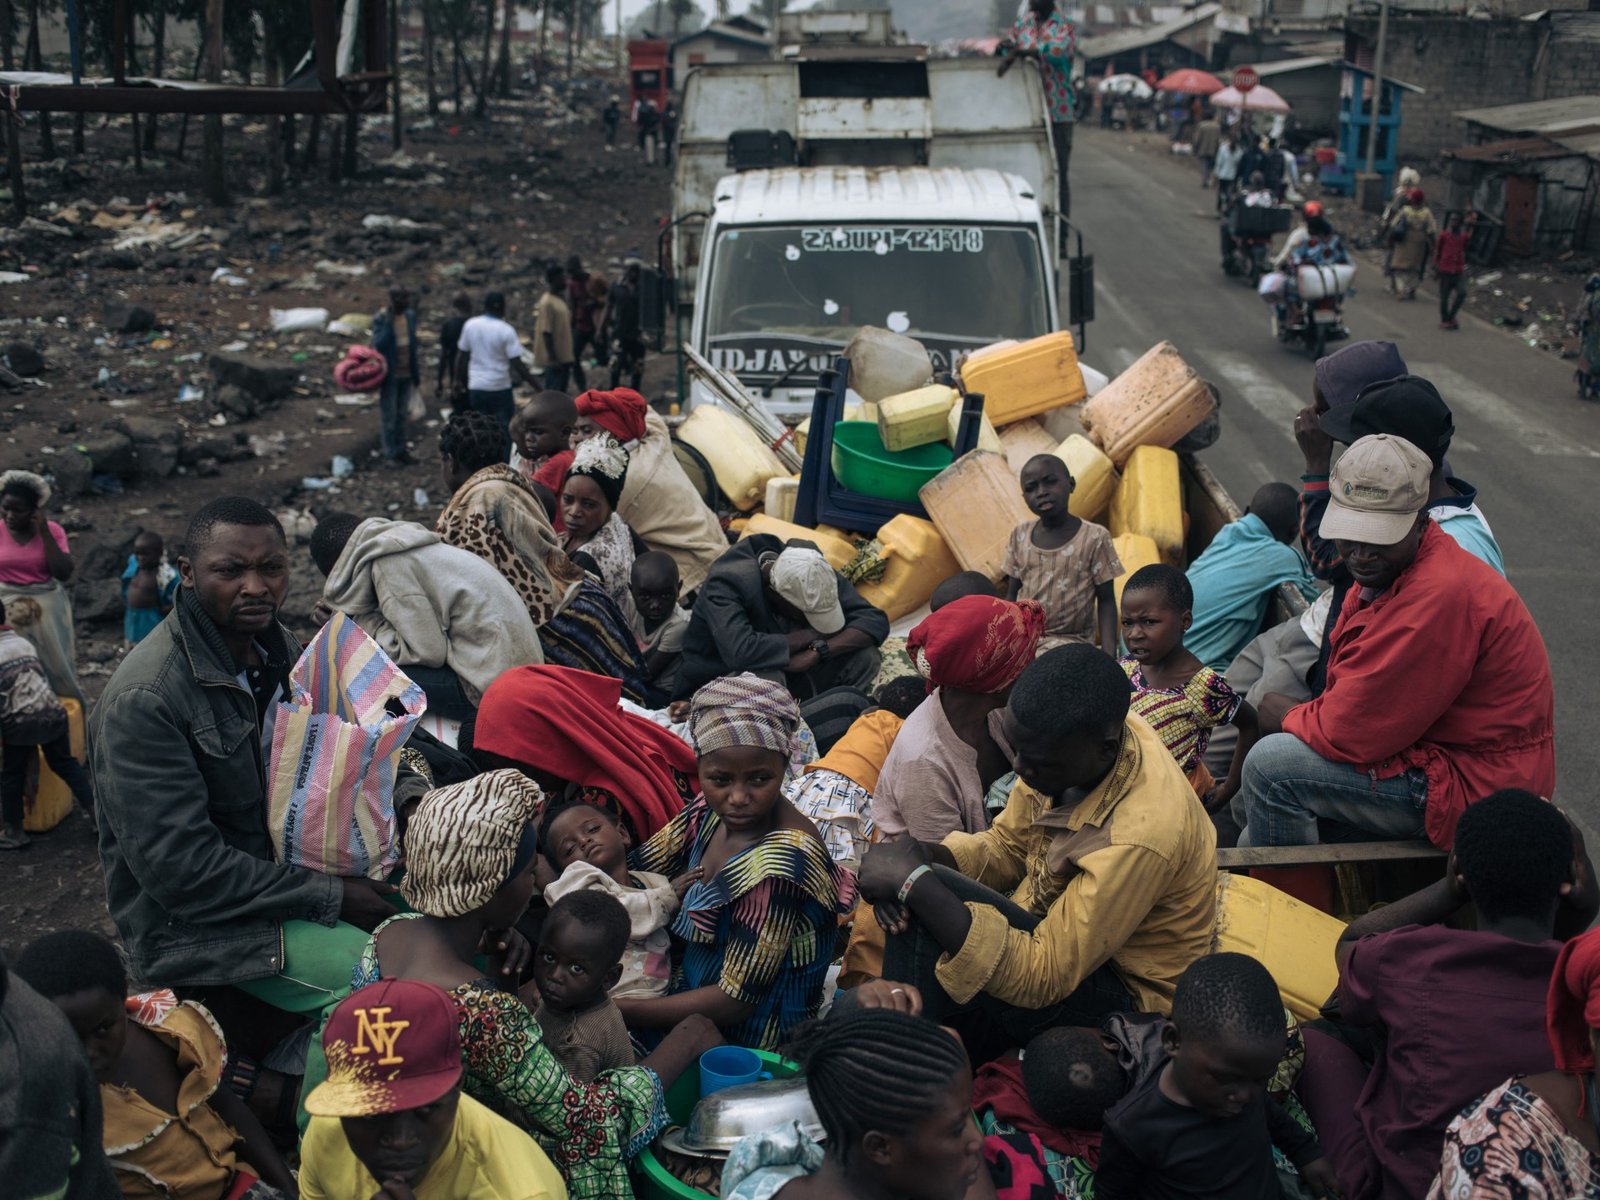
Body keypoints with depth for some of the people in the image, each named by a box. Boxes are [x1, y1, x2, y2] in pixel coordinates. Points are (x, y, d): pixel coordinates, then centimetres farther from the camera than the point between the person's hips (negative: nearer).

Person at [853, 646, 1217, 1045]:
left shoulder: (1139, 837, -35)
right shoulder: (1069, 744, -12)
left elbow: (1041, 978, -31)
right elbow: (1007, 845, 4)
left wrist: (917, 883, -34)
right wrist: (929, 858, -18)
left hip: (1122, 993, -8)